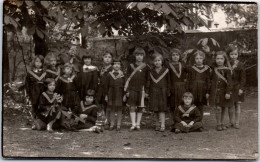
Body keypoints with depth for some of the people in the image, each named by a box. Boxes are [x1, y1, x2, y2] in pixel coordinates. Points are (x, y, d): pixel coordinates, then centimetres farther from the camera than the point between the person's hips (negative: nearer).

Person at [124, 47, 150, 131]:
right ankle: (133, 124, -3)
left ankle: (138, 124, 10)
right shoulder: (131, 66, 6)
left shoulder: (146, 67, 5)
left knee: (140, 108, 3)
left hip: (141, 90, 0)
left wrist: (146, 91, 2)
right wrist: (127, 90, 0)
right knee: (132, 107, -5)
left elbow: (147, 80, 7)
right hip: (132, 89, 0)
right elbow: (127, 79, 6)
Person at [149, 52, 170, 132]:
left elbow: (168, 82, 5)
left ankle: (162, 125, -10)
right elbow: (149, 83, 13)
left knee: (162, 109, -8)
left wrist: (168, 92, 0)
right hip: (154, 92, 3)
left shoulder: (165, 70, 3)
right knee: (155, 110, 5)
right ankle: (157, 124, 15)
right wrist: (149, 92, 7)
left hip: (163, 92, -3)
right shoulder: (151, 71, 10)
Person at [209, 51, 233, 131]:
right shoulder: (214, 70, 5)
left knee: (224, 107, 8)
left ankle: (222, 123, 23)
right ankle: (218, 124, 3)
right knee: (218, 107, -6)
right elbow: (210, 81, 12)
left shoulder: (226, 70, -4)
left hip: (224, 92, -1)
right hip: (215, 92, 1)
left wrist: (228, 92, -12)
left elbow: (229, 82, -6)